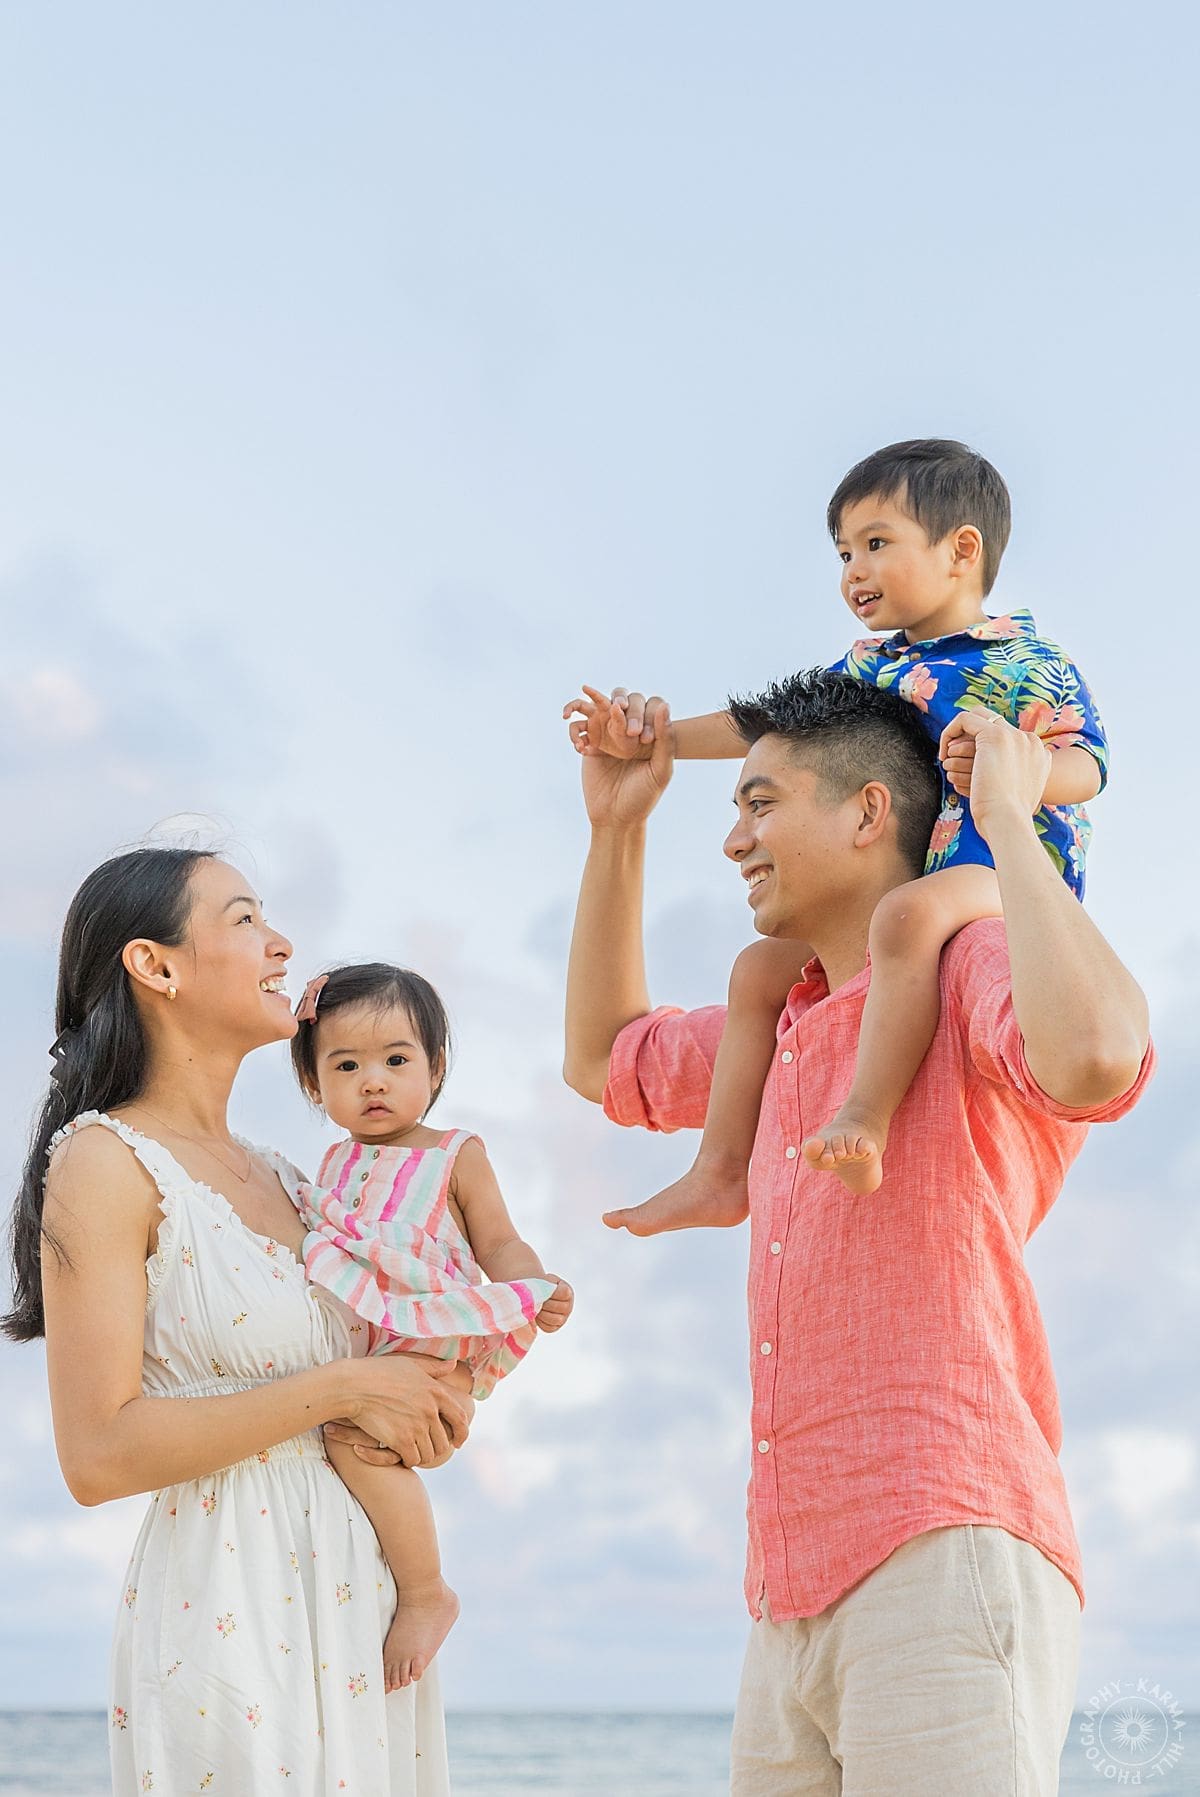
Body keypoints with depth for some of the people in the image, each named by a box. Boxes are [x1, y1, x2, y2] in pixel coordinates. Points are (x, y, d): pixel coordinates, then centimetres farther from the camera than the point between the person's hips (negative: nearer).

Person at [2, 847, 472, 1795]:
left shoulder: (278, 1176, 14)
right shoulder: (105, 1159, -8)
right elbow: (98, 1453, -17)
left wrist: (430, 1399, 0)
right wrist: (341, 1389, -15)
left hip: (358, 1597, 7)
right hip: (229, 1607, -7)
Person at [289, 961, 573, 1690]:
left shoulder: (456, 1155, 4)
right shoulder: (337, 1163, 20)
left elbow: (499, 1243, 0)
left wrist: (538, 1287, -19)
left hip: (429, 1349, -8)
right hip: (348, 1343, 8)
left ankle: (427, 1595, -17)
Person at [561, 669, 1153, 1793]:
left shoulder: (972, 970, -3)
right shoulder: (789, 1025, 25)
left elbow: (1094, 1055, -27)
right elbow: (604, 1058, 41)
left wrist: (1007, 819, -14)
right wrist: (617, 828, 32)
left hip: (945, 1563, -9)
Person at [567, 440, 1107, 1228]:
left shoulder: (1020, 659, -5)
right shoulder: (871, 669, 16)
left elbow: (1086, 766, -14)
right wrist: (655, 736, 13)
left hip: (1005, 873, -9)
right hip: (886, 888, 9)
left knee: (910, 912, -41)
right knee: (760, 968, 7)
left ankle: (865, 1119, -47)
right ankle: (723, 1172, 9)